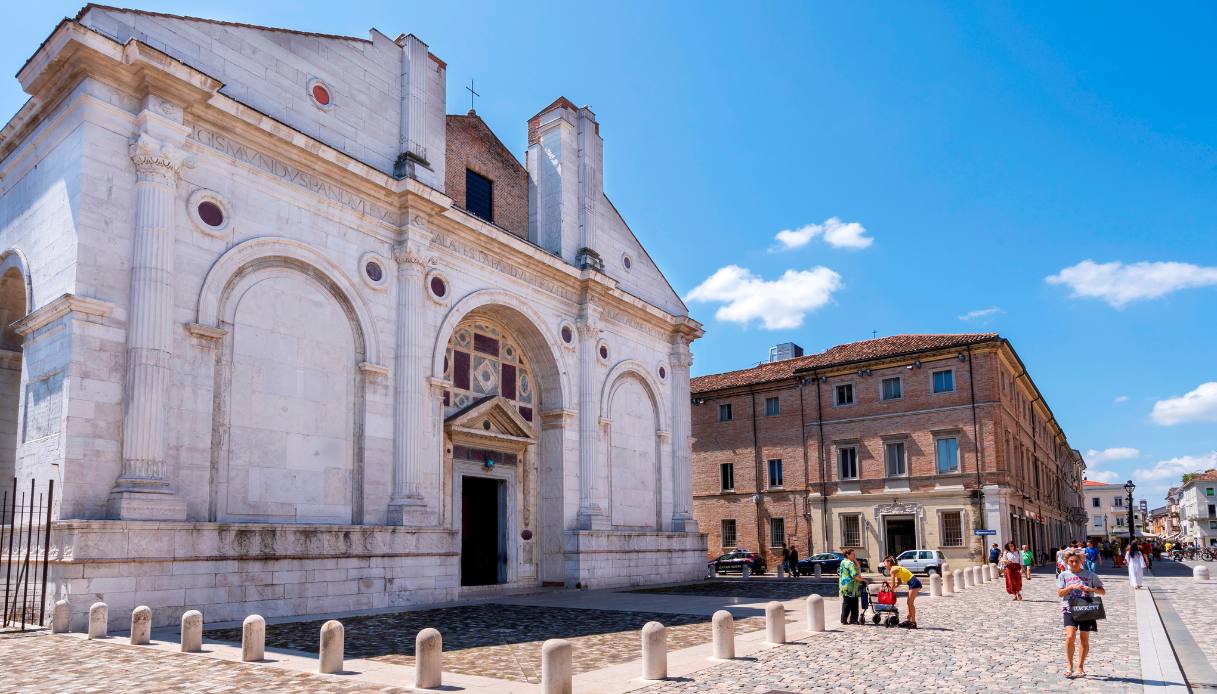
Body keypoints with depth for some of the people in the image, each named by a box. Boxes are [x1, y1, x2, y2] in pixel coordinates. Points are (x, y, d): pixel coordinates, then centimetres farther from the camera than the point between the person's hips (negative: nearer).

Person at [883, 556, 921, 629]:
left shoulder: (893, 570, -11)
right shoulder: (896, 568, 18)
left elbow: (893, 584, -10)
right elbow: (899, 582, 22)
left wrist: (892, 590, 2)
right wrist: (892, 588, 17)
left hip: (914, 583, -10)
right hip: (914, 583, 10)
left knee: (910, 603, -6)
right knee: (909, 603, 14)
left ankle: (913, 622, -5)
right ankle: (909, 620, 20)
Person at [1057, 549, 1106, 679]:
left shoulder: (1090, 575, 7)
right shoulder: (1064, 575, 7)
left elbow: (1103, 591, 8)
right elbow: (1060, 593, 1)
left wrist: (1091, 589, -12)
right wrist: (1072, 587, -15)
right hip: (1070, 609, -1)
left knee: (1085, 639, 6)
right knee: (1070, 636, -16)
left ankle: (1080, 668, 18)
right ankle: (1069, 667, -4)